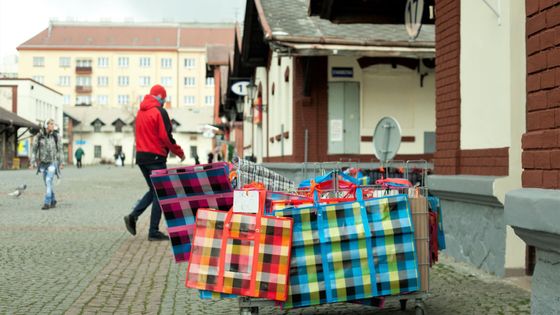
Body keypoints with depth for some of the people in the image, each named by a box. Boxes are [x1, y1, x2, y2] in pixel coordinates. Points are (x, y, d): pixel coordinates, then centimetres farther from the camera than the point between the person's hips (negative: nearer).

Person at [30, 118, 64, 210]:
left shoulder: (56, 136, -5)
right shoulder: (38, 136, -5)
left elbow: (59, 150, 2)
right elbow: (34, 149, -1)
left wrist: (61, 163, 2)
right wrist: (32, 162, -7)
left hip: (52, 162, -2)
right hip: (42, 163, 2)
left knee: (48, 182, -16)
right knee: (47, 183, 10)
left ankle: (47, 203, -15)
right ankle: (53, 201, 28)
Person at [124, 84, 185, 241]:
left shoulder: (140, 112, 13)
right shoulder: (160, 112, -11)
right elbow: (166, 136, -15)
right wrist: (180, 152, -4)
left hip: (140, 156, 8)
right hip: (156, 157, -8)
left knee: (153, 190, 20)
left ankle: (133, 216, 4)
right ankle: (154, 232, 1)